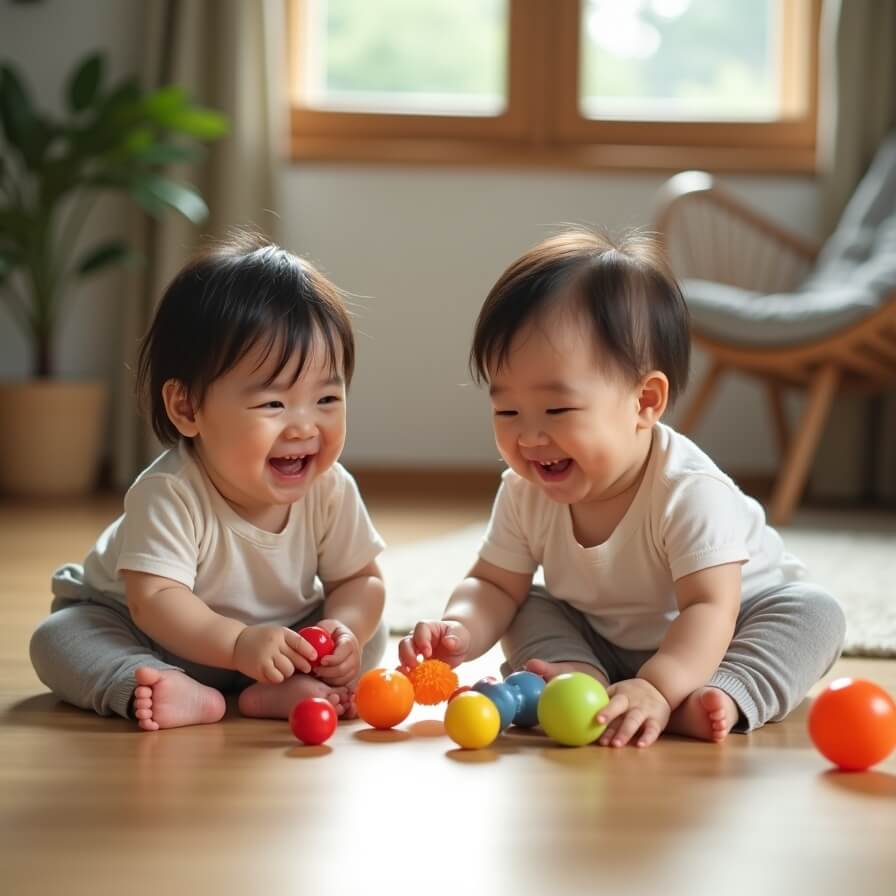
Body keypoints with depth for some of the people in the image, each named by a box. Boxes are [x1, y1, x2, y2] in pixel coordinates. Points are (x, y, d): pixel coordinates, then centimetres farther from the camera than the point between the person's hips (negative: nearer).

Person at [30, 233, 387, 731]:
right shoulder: (169, 494, -34)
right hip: (162, 639, -3)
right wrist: (239, 643, -51)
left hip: (279, 639, 3)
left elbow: (360, 580, -10)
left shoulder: (330, 491, -19)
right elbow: (155, 599, -38)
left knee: (369, 632, -11)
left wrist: (346, 630, -32)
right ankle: (188, 697, -43)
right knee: (58, 638, -27)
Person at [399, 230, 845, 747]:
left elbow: (710, 609, -41)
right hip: (607, 643, 5)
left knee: (816, 614, -28)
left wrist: (657, 689, -58)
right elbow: (495, 586, -10)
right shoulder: (527, 492, -16)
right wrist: (461, 631, -34)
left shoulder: (690, 492, -35)